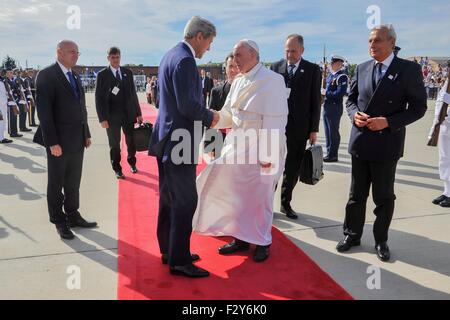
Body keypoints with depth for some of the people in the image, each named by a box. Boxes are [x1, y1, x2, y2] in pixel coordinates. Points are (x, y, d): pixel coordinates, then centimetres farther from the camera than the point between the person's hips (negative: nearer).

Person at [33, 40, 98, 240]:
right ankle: (59, 221, 21)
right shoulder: (46, 76, -10)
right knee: (57, 183, 8)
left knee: (74, 182, 15)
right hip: (59, 142, -6)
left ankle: (72, 216, 28)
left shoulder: (75, 76, 13)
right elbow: (44, 111, -15)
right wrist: (52, 142, -19)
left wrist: (86, 134, 11)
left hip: (77, 140, 7)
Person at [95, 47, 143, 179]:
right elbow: (99, 97, -4)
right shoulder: (102, 74, -1)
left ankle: (132, 163, 33)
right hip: (112, 116, -2)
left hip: (128, 114, 3)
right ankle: (117, 169, 21)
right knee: (114, 144, 6)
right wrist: (102, 118, -11)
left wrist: (138, 113, 6)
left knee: (131, 141, 10)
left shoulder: (128, 72, 8)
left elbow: (133, 93, 9)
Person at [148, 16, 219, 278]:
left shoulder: (171, 55, 15)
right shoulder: (185, 60, -17)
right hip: (179, 141, -11)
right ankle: (179, 261, 7)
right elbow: (187, 105, -24)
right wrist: (210, 117, -7)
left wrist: (205, 115, 13)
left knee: (169, 198, 16)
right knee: (185, 201, -3)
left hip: (167, 139, 11)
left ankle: (169, 251, 28)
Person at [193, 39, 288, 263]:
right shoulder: (238, 81, 10)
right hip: (238, 146, 7)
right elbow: (228, 114, 13)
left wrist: (267, 155, -21)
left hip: (262, 150, -7)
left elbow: (274, 120, -18)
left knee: (259, 198, 7)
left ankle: (262, 242, 27)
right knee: (236, 194, 13)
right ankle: (241, 238, 31)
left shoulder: (272, 80, -13)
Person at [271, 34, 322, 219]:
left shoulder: (313, 70, 2)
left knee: (293, 168, 9)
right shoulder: (275, 67, 5)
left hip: (299, 128, 0)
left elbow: (315, 101, 1)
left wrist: (314, 129, -2)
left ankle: (286, 203, 24)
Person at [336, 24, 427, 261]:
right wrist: (355, 115, -8)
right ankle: (352, 235, 28)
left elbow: (418, 107, -6)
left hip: (386, 142, -3)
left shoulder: (408, 69, -6)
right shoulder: (362, 68, 6)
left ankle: (381, 240, 26)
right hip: (360, 141, 4)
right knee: (356, 194, 13)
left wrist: (388, 122, -18)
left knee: (383, 197, 9)